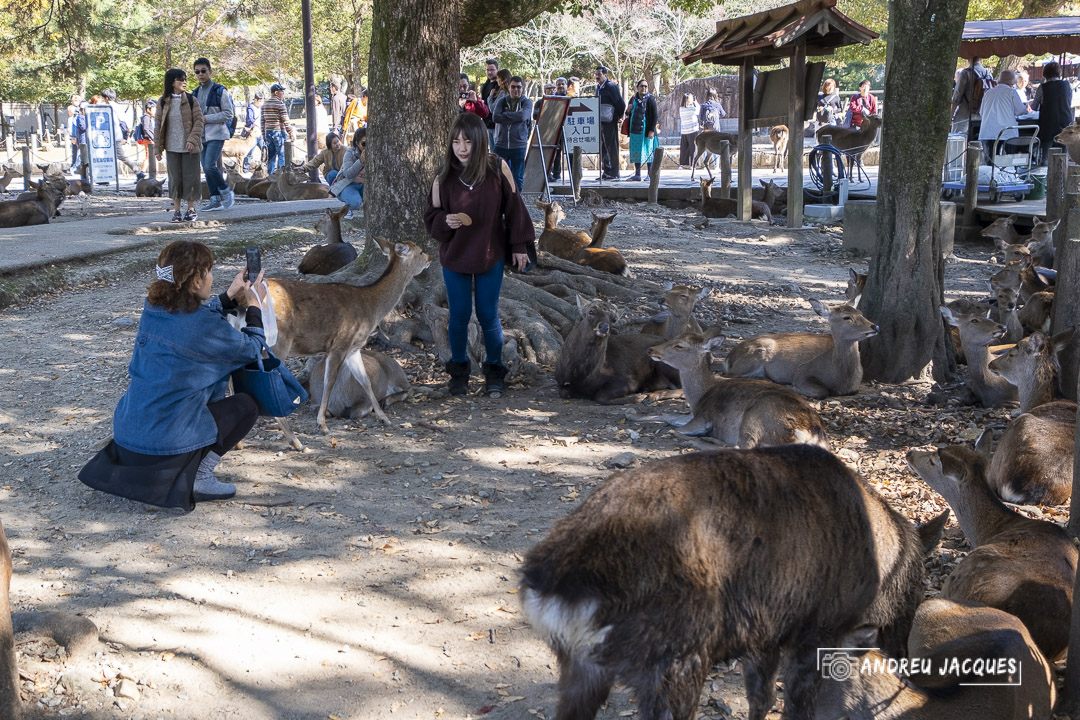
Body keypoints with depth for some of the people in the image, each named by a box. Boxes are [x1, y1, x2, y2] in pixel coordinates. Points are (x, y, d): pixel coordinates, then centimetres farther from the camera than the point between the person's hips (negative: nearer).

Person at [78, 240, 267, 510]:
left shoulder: (153, 309, 3)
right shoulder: (206, 326, -18)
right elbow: (252, 349, 0)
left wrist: (230, 295, 26)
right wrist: (253, 304, 13)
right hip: (166, 445, -7)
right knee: (246, 405, 11)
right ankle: (200, 477, 1)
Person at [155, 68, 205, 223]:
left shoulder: (191, 100, -1)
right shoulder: (163, 102, 2)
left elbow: (199, 121, -4)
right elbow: (159, 125, 5)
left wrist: (192, 140, -16)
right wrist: (158, 147, 2)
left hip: (189, 147, -1)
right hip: (172, 147, 1)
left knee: (190, 177, 2)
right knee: (175, 178, 4)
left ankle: (191, 209, 13)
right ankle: (176, 210, 11)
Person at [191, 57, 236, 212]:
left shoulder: (219, 90, -6)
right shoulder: (196, 93, 15)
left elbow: (228, 113, -10)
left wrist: (206, 118, -15)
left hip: (216, 134, -7)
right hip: (202, 136, 7)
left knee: (210, 166, -19)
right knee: (206, 169, 5)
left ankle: (226, 192, -2)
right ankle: (215, 200, 11)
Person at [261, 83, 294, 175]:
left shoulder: (265, 104, 11)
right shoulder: (280, 103, -10)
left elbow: (262, 121, 12)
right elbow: (286, 121, -12)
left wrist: (263, 134, 17)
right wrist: (291, 133, -6)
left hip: (268, 132, 7)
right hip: (279, 132, -7)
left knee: (271, 156, 11)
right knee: (282, 155, -3)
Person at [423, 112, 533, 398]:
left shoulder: (498, 169, -12)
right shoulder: (444, 178, -11)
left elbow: (513, 206, -2)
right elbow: (432, 217, -2)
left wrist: (519, 245, 1)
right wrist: (445, 221, -25)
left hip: (491, 256, 0)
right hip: (454, 258, 1)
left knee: (488, 316, 6)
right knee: (459, 316, 9)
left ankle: (494, 370, 25)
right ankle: (459, 370, 29)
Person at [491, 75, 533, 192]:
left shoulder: (527, 102, 2)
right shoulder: (502, 100, 6)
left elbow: (523, 116, -18)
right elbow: (495, 116, -10)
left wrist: (504, 115, -9)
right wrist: (515, 117, -12)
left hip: (519, 145, -1)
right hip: (501, 144, 1)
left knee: (518, 177, 5)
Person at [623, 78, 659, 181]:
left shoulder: (650, 99, -6)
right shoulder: (633, 99, 11)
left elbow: (655, 116, -10)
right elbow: (628, 114, 23)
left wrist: (652, 130, -16)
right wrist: (628, 110, -1)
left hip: (646, 130, -6)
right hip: (635, 130, 6)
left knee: (648, 152, -2)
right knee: (636, 152, 9)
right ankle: (637, 174, 16)